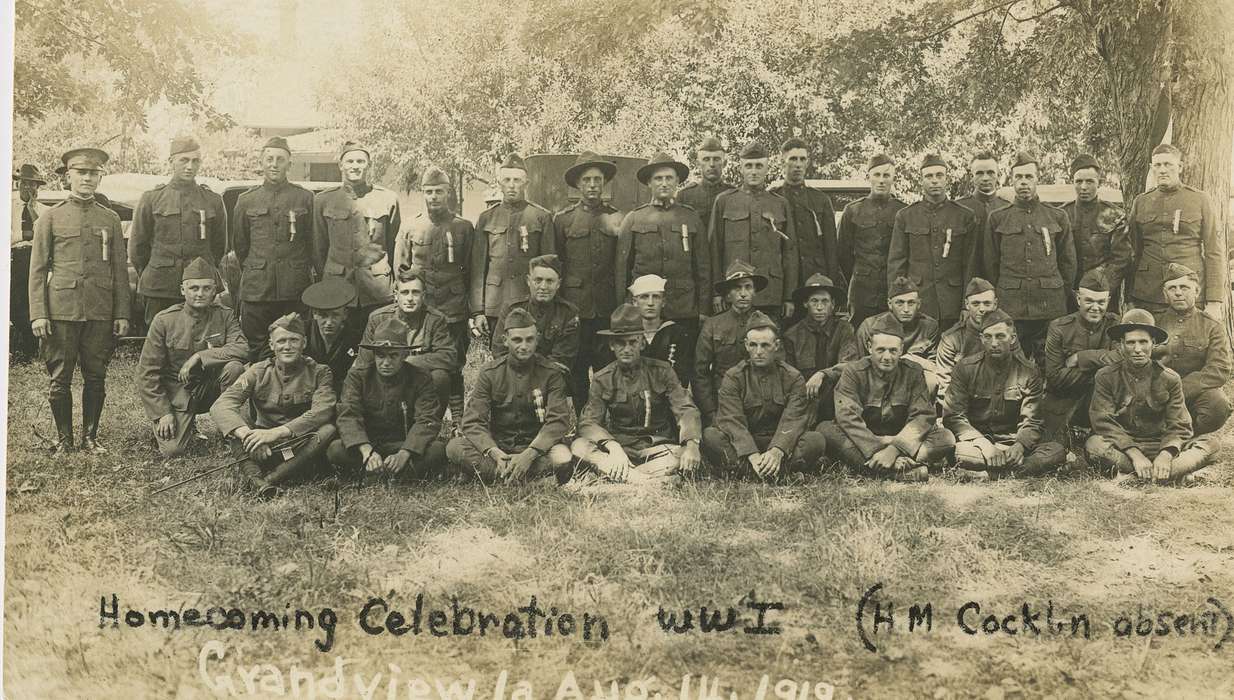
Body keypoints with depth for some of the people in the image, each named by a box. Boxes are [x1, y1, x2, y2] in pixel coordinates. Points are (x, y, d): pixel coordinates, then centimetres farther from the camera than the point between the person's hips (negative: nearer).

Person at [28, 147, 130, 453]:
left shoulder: (110, 219, 10)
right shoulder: (50, 218, 5)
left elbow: (120, 270, 10)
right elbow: (37, 269, 2)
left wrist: (122, 313, 3)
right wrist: (38, 314, -6)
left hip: (100, 313, 2)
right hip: (61, 311, -1)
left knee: (96, 377, 5)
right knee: (59, 379, 2)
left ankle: (90, 436, 17)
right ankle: (64, 438, 14)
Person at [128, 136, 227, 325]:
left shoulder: (213, 201, 8)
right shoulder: (151, 199, 5)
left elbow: (219, 247, 16)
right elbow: (137, 246, 11)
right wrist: (150, 276, 12)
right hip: (159, 291, 0)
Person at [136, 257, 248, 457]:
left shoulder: (225, 316, -3)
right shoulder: (164, 320, -7)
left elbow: (242, 349, -21)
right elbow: (147, 372, -6)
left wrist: (199, 357, -27)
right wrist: (162, 412, -13)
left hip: (210, 388, 1)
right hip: (176, 394, -1)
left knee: (234, 366, -29)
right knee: (172, 450, -20)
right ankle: (186, 424, 17)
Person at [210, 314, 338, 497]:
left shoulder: (319, 373, -2)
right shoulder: (259, 372, 1)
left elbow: (322, 412, -21)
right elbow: (221, 405, -14)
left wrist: (277, 432, -34)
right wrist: (246, 434, -36)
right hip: (263, 448, 2)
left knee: (329, 430, -31)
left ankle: (270, 479, -37)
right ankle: (254, 474, -41)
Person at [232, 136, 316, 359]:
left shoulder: (304, 198, 6)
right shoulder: (246, 201, 8)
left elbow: (313, 242, 11)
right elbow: (239, 244, 16)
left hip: (294, 291, 0)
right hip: (256, 290, 1)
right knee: (257, 351, 1)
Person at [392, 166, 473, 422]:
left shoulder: (463, 228, 4)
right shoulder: (411, 228, 6)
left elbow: (470, 271, 6)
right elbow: (400, 269, 11)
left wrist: (469, 305, 3)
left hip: (453, 313, -1)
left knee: (453, 370, 3)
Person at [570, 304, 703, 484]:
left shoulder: (661, 371, 3)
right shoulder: (603, 380, 5)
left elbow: (687, 410, -7)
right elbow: (588, 422, -7)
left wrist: (692, 444, -30)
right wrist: (612, 447, -29)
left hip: (657, 448, 0)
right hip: (619, 447, 1)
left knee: (689, 458, -31)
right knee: (578, 446, -27)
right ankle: (643, 480, -39)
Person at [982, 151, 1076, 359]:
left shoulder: (1058, 217, 9)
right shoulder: (997, 219, 7)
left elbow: (1068, 262, 13)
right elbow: (990, 263, 11)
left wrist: (1061, 295, 8)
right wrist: (1000, 297, 8)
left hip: (1051, 309, 0)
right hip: (1010, 309, 0)